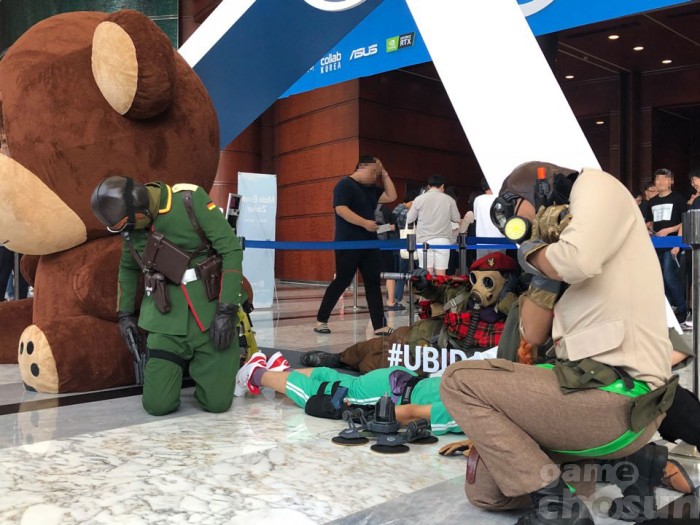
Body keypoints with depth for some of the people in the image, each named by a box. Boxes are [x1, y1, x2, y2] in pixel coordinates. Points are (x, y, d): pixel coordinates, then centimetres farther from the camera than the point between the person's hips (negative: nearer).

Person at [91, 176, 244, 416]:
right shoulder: (131, 226, 3)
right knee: (157, 405, -5)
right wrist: (125, 313, 18)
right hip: (167, 319, 4)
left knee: (216, 403, -4)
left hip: (212, 313, -3)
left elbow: (231, 249, -13)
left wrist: (227, 310, -17)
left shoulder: (191, 200, -13)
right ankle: (179, 361, 25)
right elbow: (128, 268, 24)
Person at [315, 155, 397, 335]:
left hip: (369, 244, 8)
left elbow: (391, 196, 17)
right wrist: (365, 223, -24)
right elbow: (341, 209, -20)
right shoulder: (345, 184, -8)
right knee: (341, 282, -3)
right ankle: (321, 320, 10)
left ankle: (380, 325, 3)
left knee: (373, 283, 3)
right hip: (348, 244, -8)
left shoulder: (371, 189, 18)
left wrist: (384, 174, 12)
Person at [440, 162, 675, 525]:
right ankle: (629, 458, 13)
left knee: (459, 381, -4)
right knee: (486, 489, 14)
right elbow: (533, 335, 15)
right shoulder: (562, 250, 20)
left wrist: (533, 252, -4)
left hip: (614, 398, -10)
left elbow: (578, 261, -24)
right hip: (602, 392, 10)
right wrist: (542, 272, 3)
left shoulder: (595, 186, -2)